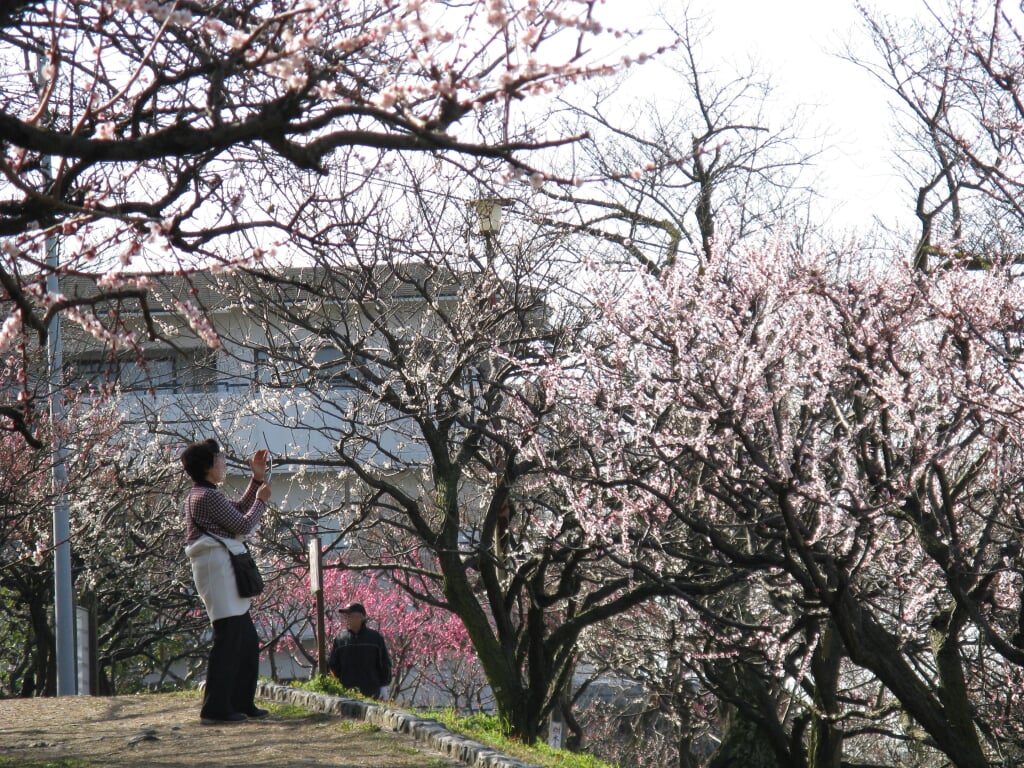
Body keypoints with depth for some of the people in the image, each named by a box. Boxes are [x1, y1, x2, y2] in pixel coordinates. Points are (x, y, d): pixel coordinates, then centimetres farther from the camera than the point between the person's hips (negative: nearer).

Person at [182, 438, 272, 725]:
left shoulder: (201, 495, 20)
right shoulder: (209, 496, -12)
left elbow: (239, 510, 27)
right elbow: (243, 524, -10)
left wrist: (257, 480, 23)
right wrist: (262, 500, 5)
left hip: (222, 569, 11)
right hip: (218, 566, -11)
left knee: (247, 639, 13)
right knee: (229, 637, -13)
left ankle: (241, 703, 18)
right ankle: (215, 708, -14)